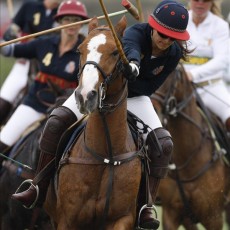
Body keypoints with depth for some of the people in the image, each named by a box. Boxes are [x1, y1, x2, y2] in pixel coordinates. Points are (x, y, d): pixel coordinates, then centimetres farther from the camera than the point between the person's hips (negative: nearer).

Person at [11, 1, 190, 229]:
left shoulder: (174, 54, -15)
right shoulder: (136, 33, -25)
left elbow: (148, 88, -17)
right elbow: (131, 49, -51)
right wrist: (133, 64, -73)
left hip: (134, 98, 2)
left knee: (163, 143, -17)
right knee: (57, 120, -22)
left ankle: (145, 206, -11)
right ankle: (39, 188, -14)